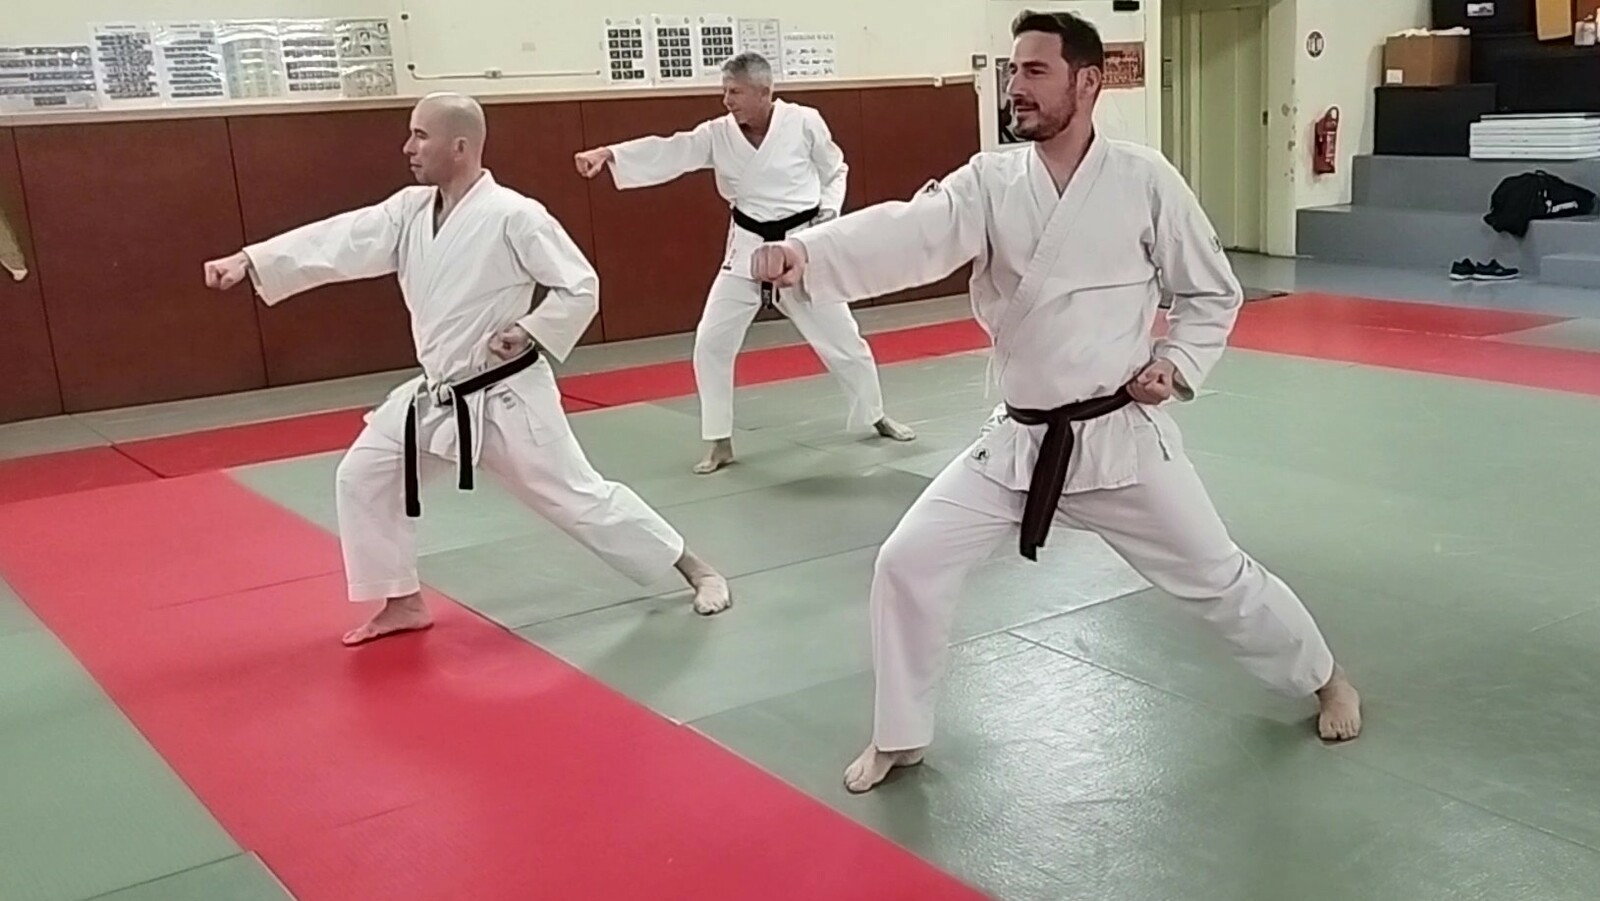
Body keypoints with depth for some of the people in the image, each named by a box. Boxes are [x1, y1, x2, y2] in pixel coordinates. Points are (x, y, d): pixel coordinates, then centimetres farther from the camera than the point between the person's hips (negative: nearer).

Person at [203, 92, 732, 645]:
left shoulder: (514, 215, -18)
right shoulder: (409, 210, 3)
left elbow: (581, 288, -14)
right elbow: (340, 242, -5)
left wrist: (529, 333, -22)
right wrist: (249, 261, -14)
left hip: (507, 395, -7)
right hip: (436, 396, 7)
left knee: (577, 496, -3)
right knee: (364, 476, 6)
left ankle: (695, 571, 14)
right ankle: (403, 602, 22)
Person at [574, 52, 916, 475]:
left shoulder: (804, 121, -9)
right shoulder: (718, 134, -4)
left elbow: (835, 170, 5)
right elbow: (668, 152, -15)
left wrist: (828, 215, -10)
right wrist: (610, 153, -29)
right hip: (748, 249, 2)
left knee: (841, 336, 8)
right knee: (712, 342, -4)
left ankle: (877, 416, 32)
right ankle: (720, 442, 10)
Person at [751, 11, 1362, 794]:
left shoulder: (1145, 180, -9)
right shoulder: (989, 181, -4)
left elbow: (1214, 293, 3)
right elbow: (908, 234, -23)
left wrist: (1177, 363, -14)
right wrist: (803, 251, -40)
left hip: (1120, 435, -2)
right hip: (1017, 442, 3)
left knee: (1214, 574, 10)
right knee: (909, 562, -4)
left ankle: (1323, 679, 41)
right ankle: (900, 736, 17)